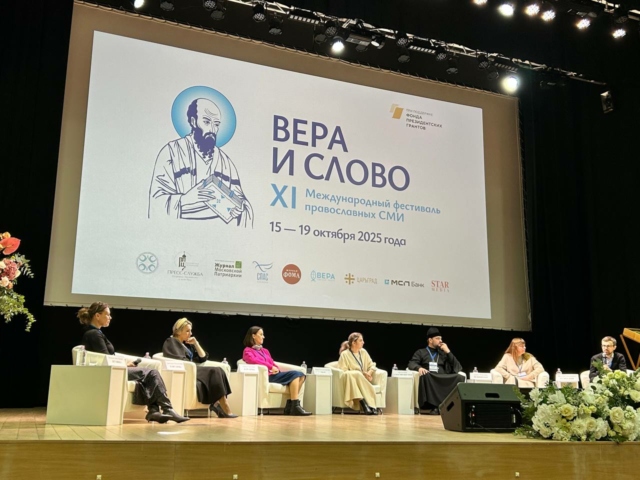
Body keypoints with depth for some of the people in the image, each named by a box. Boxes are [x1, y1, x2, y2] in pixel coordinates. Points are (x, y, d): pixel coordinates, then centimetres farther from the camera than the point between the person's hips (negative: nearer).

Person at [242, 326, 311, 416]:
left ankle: (290, 405, -15)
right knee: (295, 374, -23)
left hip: (274, 374, 8)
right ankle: (295, 407, -26)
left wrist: (276, 369, -5)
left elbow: (273, 363, 18)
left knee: (301, 375, -11)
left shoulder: (265, 351, 29)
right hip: (266, 376, -8)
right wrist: (271, 367, -17)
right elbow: (254, 361, -13)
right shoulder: (247, 351, 7)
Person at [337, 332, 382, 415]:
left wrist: (369, 373, -10)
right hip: (352, 380, -3)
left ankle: (364, 405, -47)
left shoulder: (363, 352, 12)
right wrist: (361, 374, -16)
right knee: (357, 375, -37)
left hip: (363, 380, 3)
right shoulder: (345, 354, -3)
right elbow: (343, 372, -9)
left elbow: (372, 365, 13)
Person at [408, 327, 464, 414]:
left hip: (443, 379, 3)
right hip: (429, 379, -2)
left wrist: (448, 352, 9)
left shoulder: (443, 353, 27)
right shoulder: (421, 352, 19)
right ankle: (434, 406, -39)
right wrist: (419, 368, -20)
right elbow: (411, 364, 2)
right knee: (426, 376, -39)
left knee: (460, 378, -27)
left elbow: (458, 367, 16)